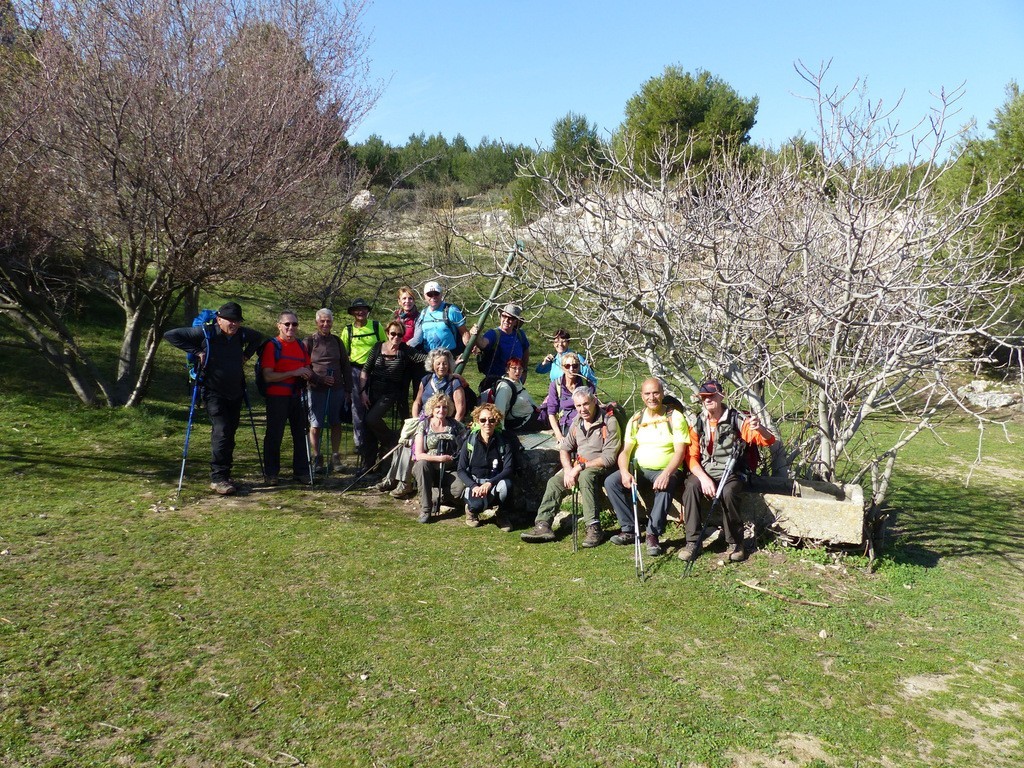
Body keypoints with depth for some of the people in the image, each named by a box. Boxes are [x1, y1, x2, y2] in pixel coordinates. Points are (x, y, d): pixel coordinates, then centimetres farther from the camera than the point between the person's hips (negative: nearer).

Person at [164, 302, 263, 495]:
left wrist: (246, 355, 12)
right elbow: (171, 335, -9)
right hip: (214, 393, -6)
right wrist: (196, 352, -14)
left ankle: (225, 475, 19)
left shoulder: (242, 334, 4)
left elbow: (258, 338, 27)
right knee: (221, 431, -16)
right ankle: (217, 478, -12)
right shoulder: (205, 333, -10)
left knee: (230, 433, 9)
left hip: (235, 393, 6)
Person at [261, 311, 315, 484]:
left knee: (300, 434, 9)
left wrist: (307, 374, 1)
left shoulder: (301, 345, 12)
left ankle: (301, 472, 19)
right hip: (277, 397, -6)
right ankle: (271, 474, 11)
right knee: (274, 436, 1)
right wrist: (293, 373, -20)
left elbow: (308, 369, 25)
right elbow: (268, 376, -15)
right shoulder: (272, 346, -7)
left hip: (297, 396, 6)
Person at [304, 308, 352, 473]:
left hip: (337, 389, 3)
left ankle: (335, 458, 15)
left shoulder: (337, 341, 12)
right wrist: (320, 379, -14)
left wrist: (348, 389, 9)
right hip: (316, 390, -3)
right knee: (315, 425, 0)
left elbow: (346, 366, 15)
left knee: (336, 424, 6)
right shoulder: (309, 341, 1)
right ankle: (317, 458, 12)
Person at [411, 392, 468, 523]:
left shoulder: (455, 425, 6)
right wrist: (440, 458, -16)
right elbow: (418, 455, -7)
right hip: (428, 470, 0)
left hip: (449, 472, 0)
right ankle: (425, 509, -27)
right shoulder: (424, 425, 2)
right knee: (422, 464, -36)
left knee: (462, 488, -31)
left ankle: (440, 493, 5)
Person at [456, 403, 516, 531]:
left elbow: (508, 469, -13)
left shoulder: (504, 442, -5)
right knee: (478, 504, -35)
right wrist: (474, 486, -22)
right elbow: (461, 470, -4)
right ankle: (471, 510, 7)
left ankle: (501, 514, -3)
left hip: (495, 482, 1)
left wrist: (490, 483, -28)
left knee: (506, 484, -36)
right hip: (474, 483, -1)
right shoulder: (470, 442, -4)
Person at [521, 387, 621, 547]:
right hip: (577, 466, 7)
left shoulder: (609, 422, -15)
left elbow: (609, 458, -20)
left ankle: (594, 528, -34)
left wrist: (580, 467, -22)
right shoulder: (577, 422, 7)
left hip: (600, 467, -7)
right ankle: (543, 525, -14)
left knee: (586, 476, -36)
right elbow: (564, 448, 10)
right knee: (555, 482, -12)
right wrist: (568, 470, -10)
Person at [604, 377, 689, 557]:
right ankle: (629, 529, -12)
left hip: (665, 470, -4)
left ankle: (653, 534, -24)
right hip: (639, 469, 4)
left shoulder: (675, 418, -3)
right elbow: (625, 450, 1)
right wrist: (625, 472, -20)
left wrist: (666, 473, -29)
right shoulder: (636, 419, 8)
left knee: (665, 486, -37)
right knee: (611, 481, -20)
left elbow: (680, 452, -11)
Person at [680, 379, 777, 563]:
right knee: (691, 486, -29)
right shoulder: (698, 423, 4)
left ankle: (735, 543, -13)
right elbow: (692, 457, 1)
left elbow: (768, 441, -10)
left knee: (728, 492, -34)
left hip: (731, 474, -2)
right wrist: (704, 478, -18)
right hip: (704, 472, 2)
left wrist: (759, 428, -34)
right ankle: (693, 542, -21)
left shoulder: (736, 420, -4)